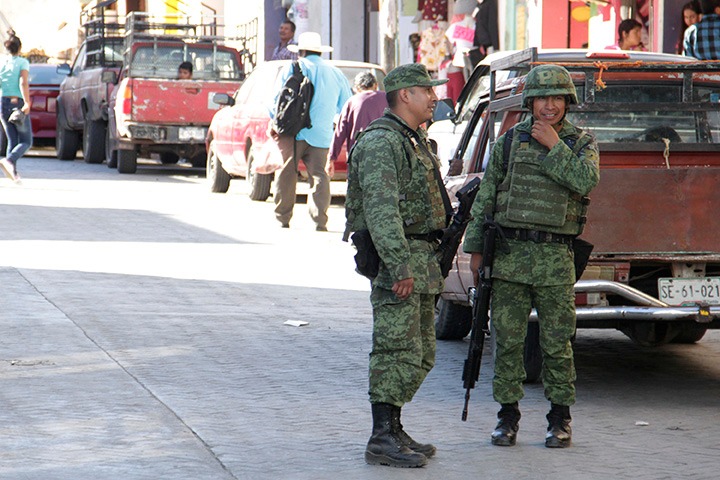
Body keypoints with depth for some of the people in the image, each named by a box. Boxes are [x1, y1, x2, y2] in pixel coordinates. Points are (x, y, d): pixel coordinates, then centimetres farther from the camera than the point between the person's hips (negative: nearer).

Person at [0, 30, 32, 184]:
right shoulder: (23, 63, -4)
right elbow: (23, 83, -17)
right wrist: (27, 103, -25)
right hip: (18, 103, -4)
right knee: (26, 141, 2)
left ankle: (13, 172, 1)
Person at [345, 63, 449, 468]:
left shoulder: (416, 141, 20)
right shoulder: (381, 143, -12)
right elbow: (381, 210, -22)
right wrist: (400, 266, -29)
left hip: (420, 259, 10)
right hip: (395, 257, -10)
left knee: (421, 355, 11)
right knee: (398, 352, -12)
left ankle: (393, 430, 18)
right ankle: (382, 439, -11)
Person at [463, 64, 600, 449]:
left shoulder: (582, 143, 6)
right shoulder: (509, 141, 8)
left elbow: (587, 180, -15)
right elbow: (485, 197, 11)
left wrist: (555, 146, -12)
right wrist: (476, 248, 7)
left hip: (555, 258, -1)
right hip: (509, 254, 1)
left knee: (556, 342, 2)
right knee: (507, 341, 3)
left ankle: (560, 418, 14)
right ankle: (508, 416, 12)